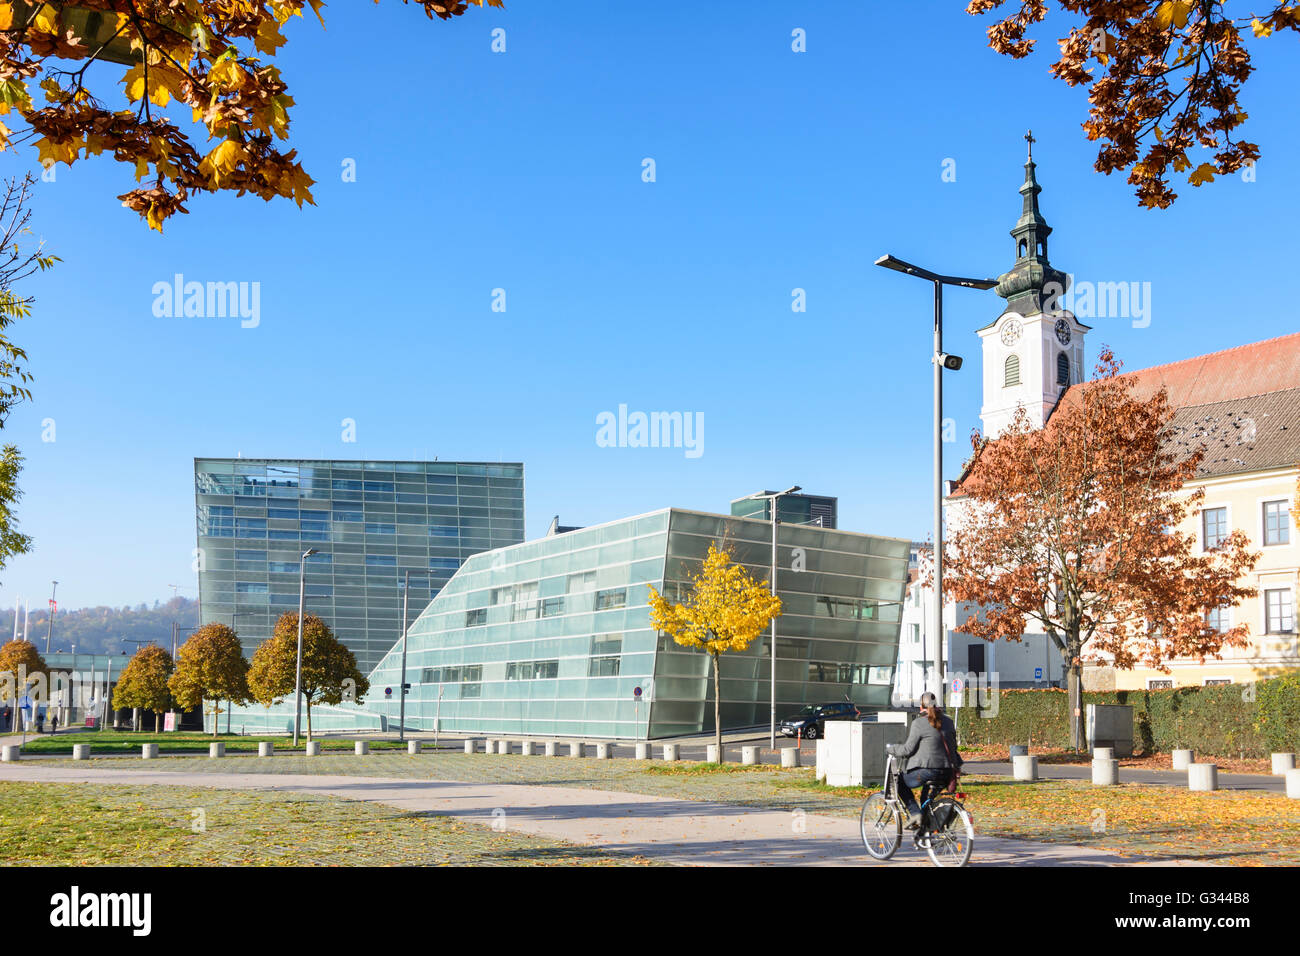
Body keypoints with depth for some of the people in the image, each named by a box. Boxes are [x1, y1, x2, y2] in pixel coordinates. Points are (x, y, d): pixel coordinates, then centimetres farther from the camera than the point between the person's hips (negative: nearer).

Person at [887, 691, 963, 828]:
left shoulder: (918, 723, -9)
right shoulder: (948, 721, 10)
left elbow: (908, 749, -8)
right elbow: (953, 746, 17)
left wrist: (892, 748, 10)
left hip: (927, 770, -6)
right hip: (947, 774, 6)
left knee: (901, 781, 17)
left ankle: (914, 814, 2)